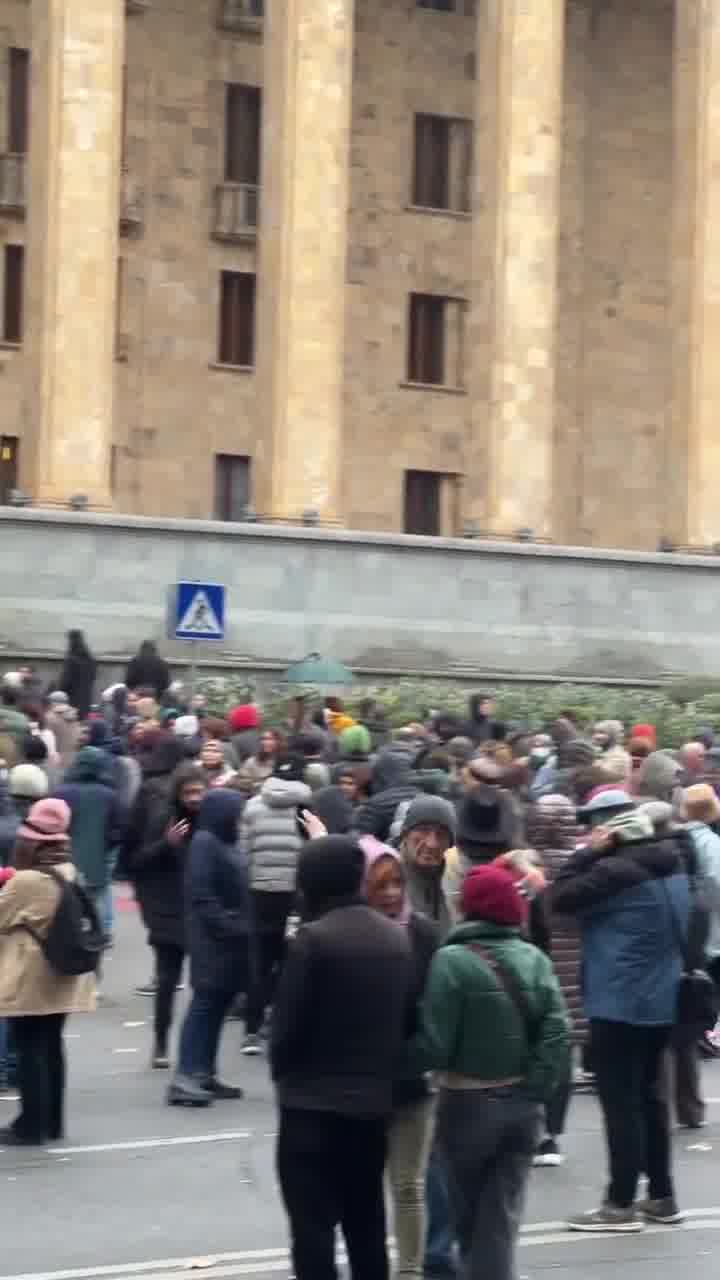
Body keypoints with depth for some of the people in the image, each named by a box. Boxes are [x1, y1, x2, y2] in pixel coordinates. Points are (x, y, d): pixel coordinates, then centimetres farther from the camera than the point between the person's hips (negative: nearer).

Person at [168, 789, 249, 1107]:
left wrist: (242, 928, 11)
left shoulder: (224, 843, 16)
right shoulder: (204, 842, -13)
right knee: (205, 1004, -11)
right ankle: (186, 1077, -13)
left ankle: (205, 1074, 15)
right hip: (214, 940, -9)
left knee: (218, 1006, 11)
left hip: (230, 940, 9)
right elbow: (200, 894, -20)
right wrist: (227, 926, -22)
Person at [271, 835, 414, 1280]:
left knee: (313, 1228, -2)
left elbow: (288, 1023, -12)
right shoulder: (400, 938, 5)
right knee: (367, 1225, 16)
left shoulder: (313, 938, -15)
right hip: (375, 1101, 6)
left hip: (313, 1104, -6)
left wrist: (282, 1072, 6)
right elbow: (410, 1020, 8)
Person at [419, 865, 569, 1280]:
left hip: (469, 1102, -3)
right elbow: (558, 1033, -7)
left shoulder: (452, 961, -15)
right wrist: (535, 1089, -2)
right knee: (502, 1218, 6)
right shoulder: (535, 959, -1)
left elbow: (437, 1043, -17)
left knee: (470, 1218, 16)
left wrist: (441, 1065, 3)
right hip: (522, 1102, 3)